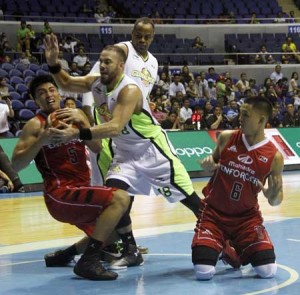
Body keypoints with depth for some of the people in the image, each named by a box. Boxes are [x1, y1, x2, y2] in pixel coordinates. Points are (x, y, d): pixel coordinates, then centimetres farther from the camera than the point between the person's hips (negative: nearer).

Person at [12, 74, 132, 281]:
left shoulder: (76, 115, 13)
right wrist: (41, 141, -25)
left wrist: (81, 123, -12)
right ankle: (88, 262, -27)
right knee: (120, 198, -27)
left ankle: (64, 255, 30)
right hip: (60, 195, -8)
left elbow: (97, 148, 2)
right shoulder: (36, 125, -5)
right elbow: (16, 165, -13)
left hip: (80, 192, 8)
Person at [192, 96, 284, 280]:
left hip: (247, 216, 0)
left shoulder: (274, 156, -10)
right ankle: (223, 248, 20)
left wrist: (274, 194, -25)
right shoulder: (226, 138, -7)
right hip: (215, 212, 0)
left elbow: (274, 201, -1)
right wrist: (209, 165, -12)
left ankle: (237, 250, 20)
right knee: (203, 272, -17)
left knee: (268, 271, -13)